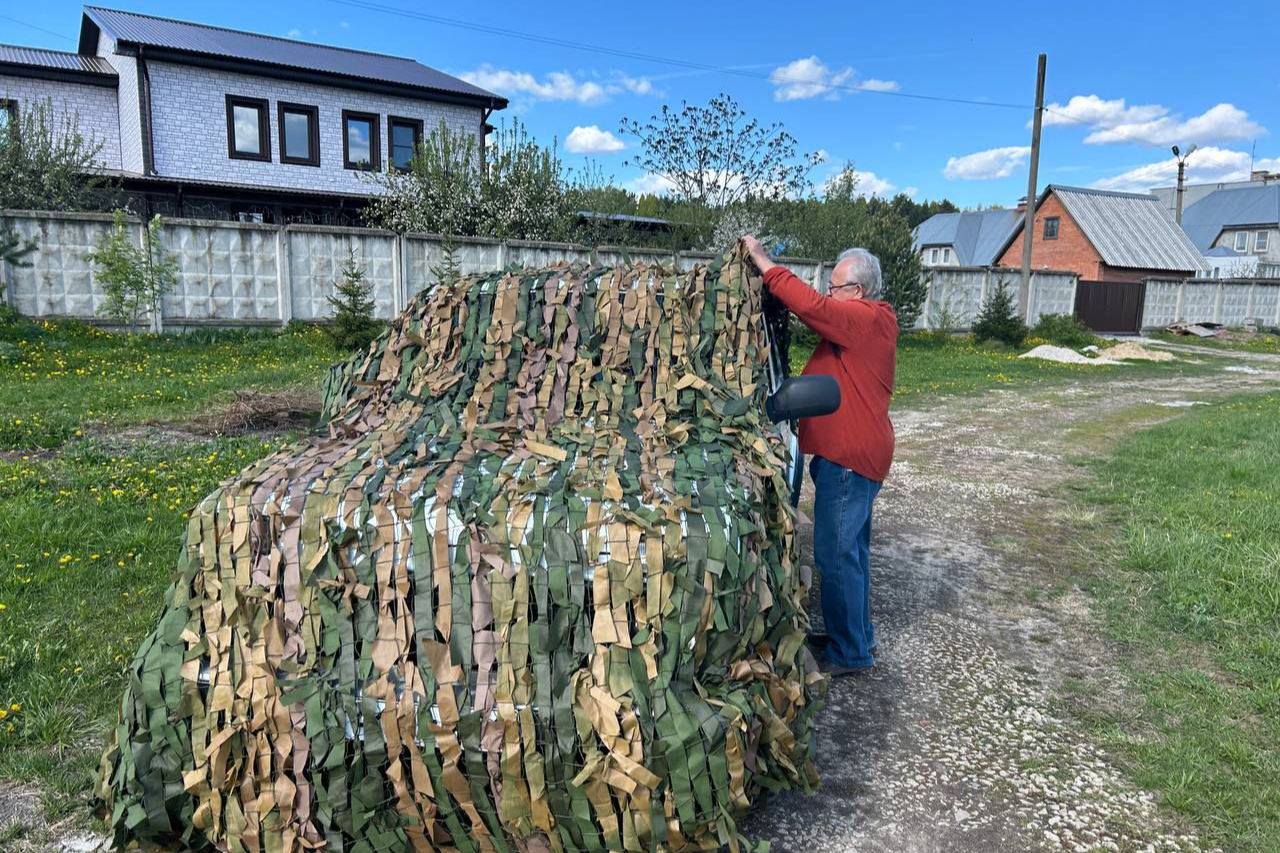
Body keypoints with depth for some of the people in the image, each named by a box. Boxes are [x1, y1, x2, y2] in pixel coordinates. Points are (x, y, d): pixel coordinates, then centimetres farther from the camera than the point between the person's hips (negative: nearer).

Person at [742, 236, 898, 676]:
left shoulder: (863, 319, -16)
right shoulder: (871, 320, 17)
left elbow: (812, 306, -27)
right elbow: (820, 315, 12)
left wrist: (764, 263, -20)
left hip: (849, 457, -11)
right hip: (856, 453, 11)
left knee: (837, 555, -4)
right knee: (851, 550, 19)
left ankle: (851, 653, 8)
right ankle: (858, 634, 32)